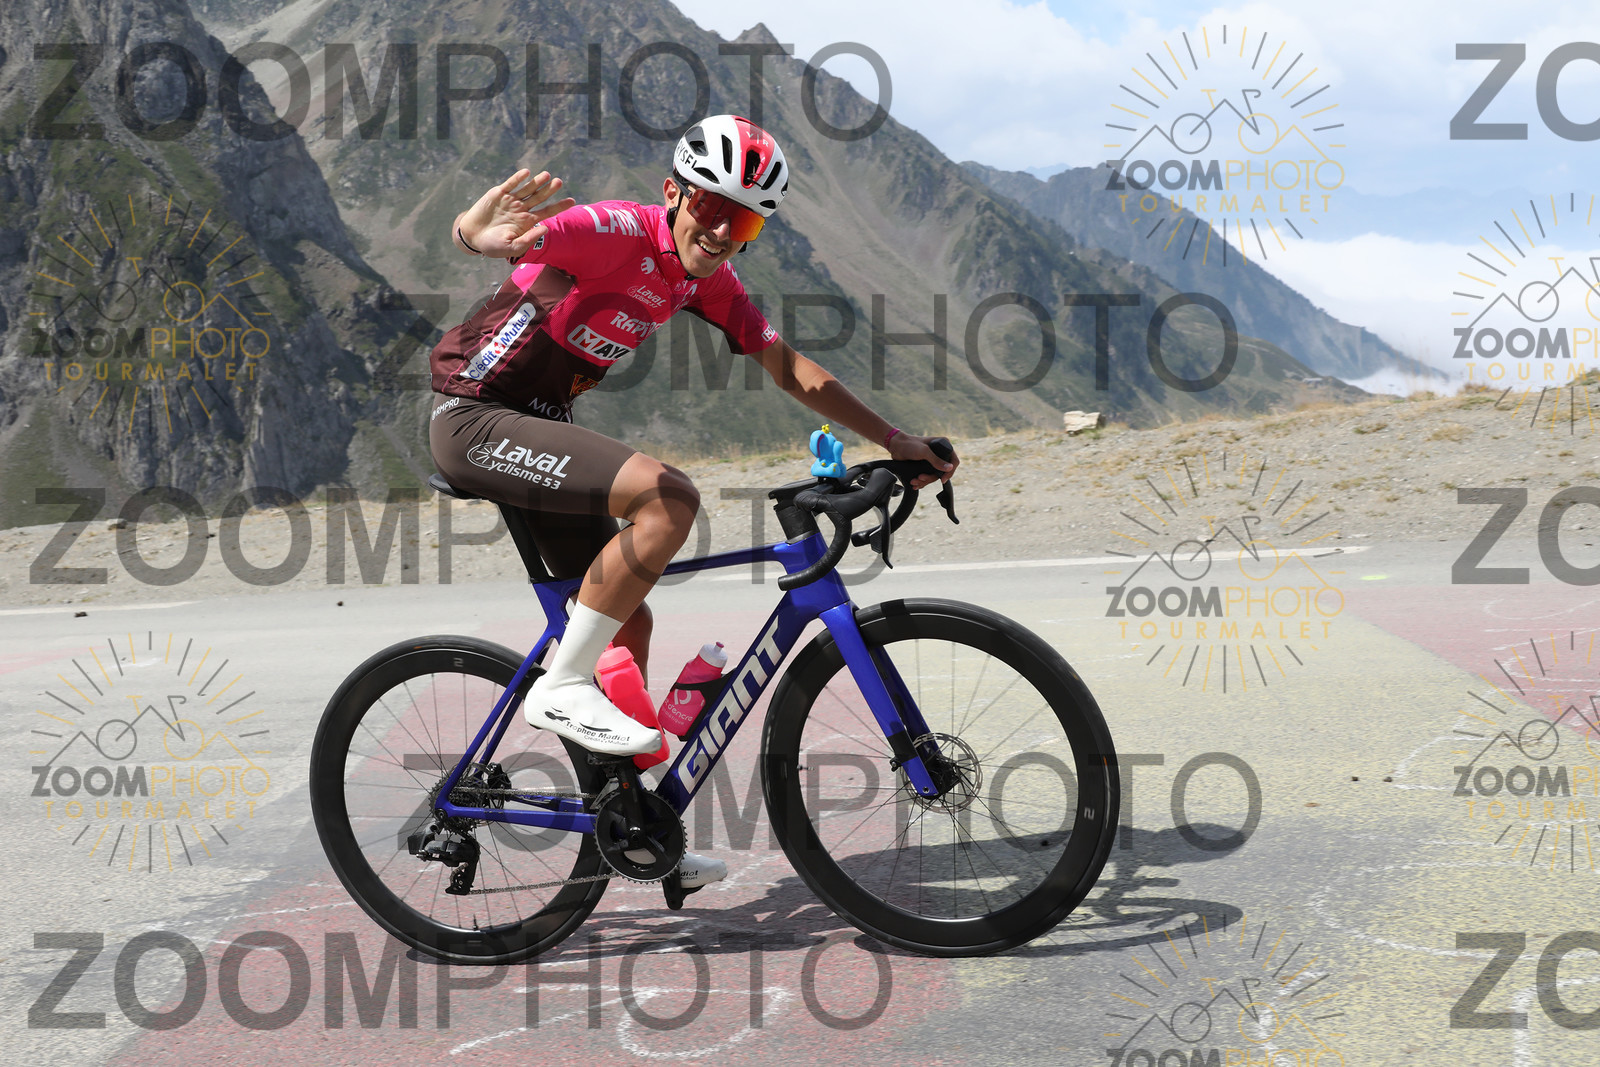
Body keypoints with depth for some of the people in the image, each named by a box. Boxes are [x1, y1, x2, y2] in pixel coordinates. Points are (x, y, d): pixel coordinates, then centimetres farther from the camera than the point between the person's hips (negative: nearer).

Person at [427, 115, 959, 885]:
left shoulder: (709, 283, 4)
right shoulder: (621, 233, -21)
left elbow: (789, 369, 12)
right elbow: (473, 234, -34)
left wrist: (894, 440, 9)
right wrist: (482, 234, -60)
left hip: (537, 425, 9)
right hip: (474, 418, -9)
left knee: (628, 623, 10)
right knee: (668, 495, -28)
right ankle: (562, 688, -16)